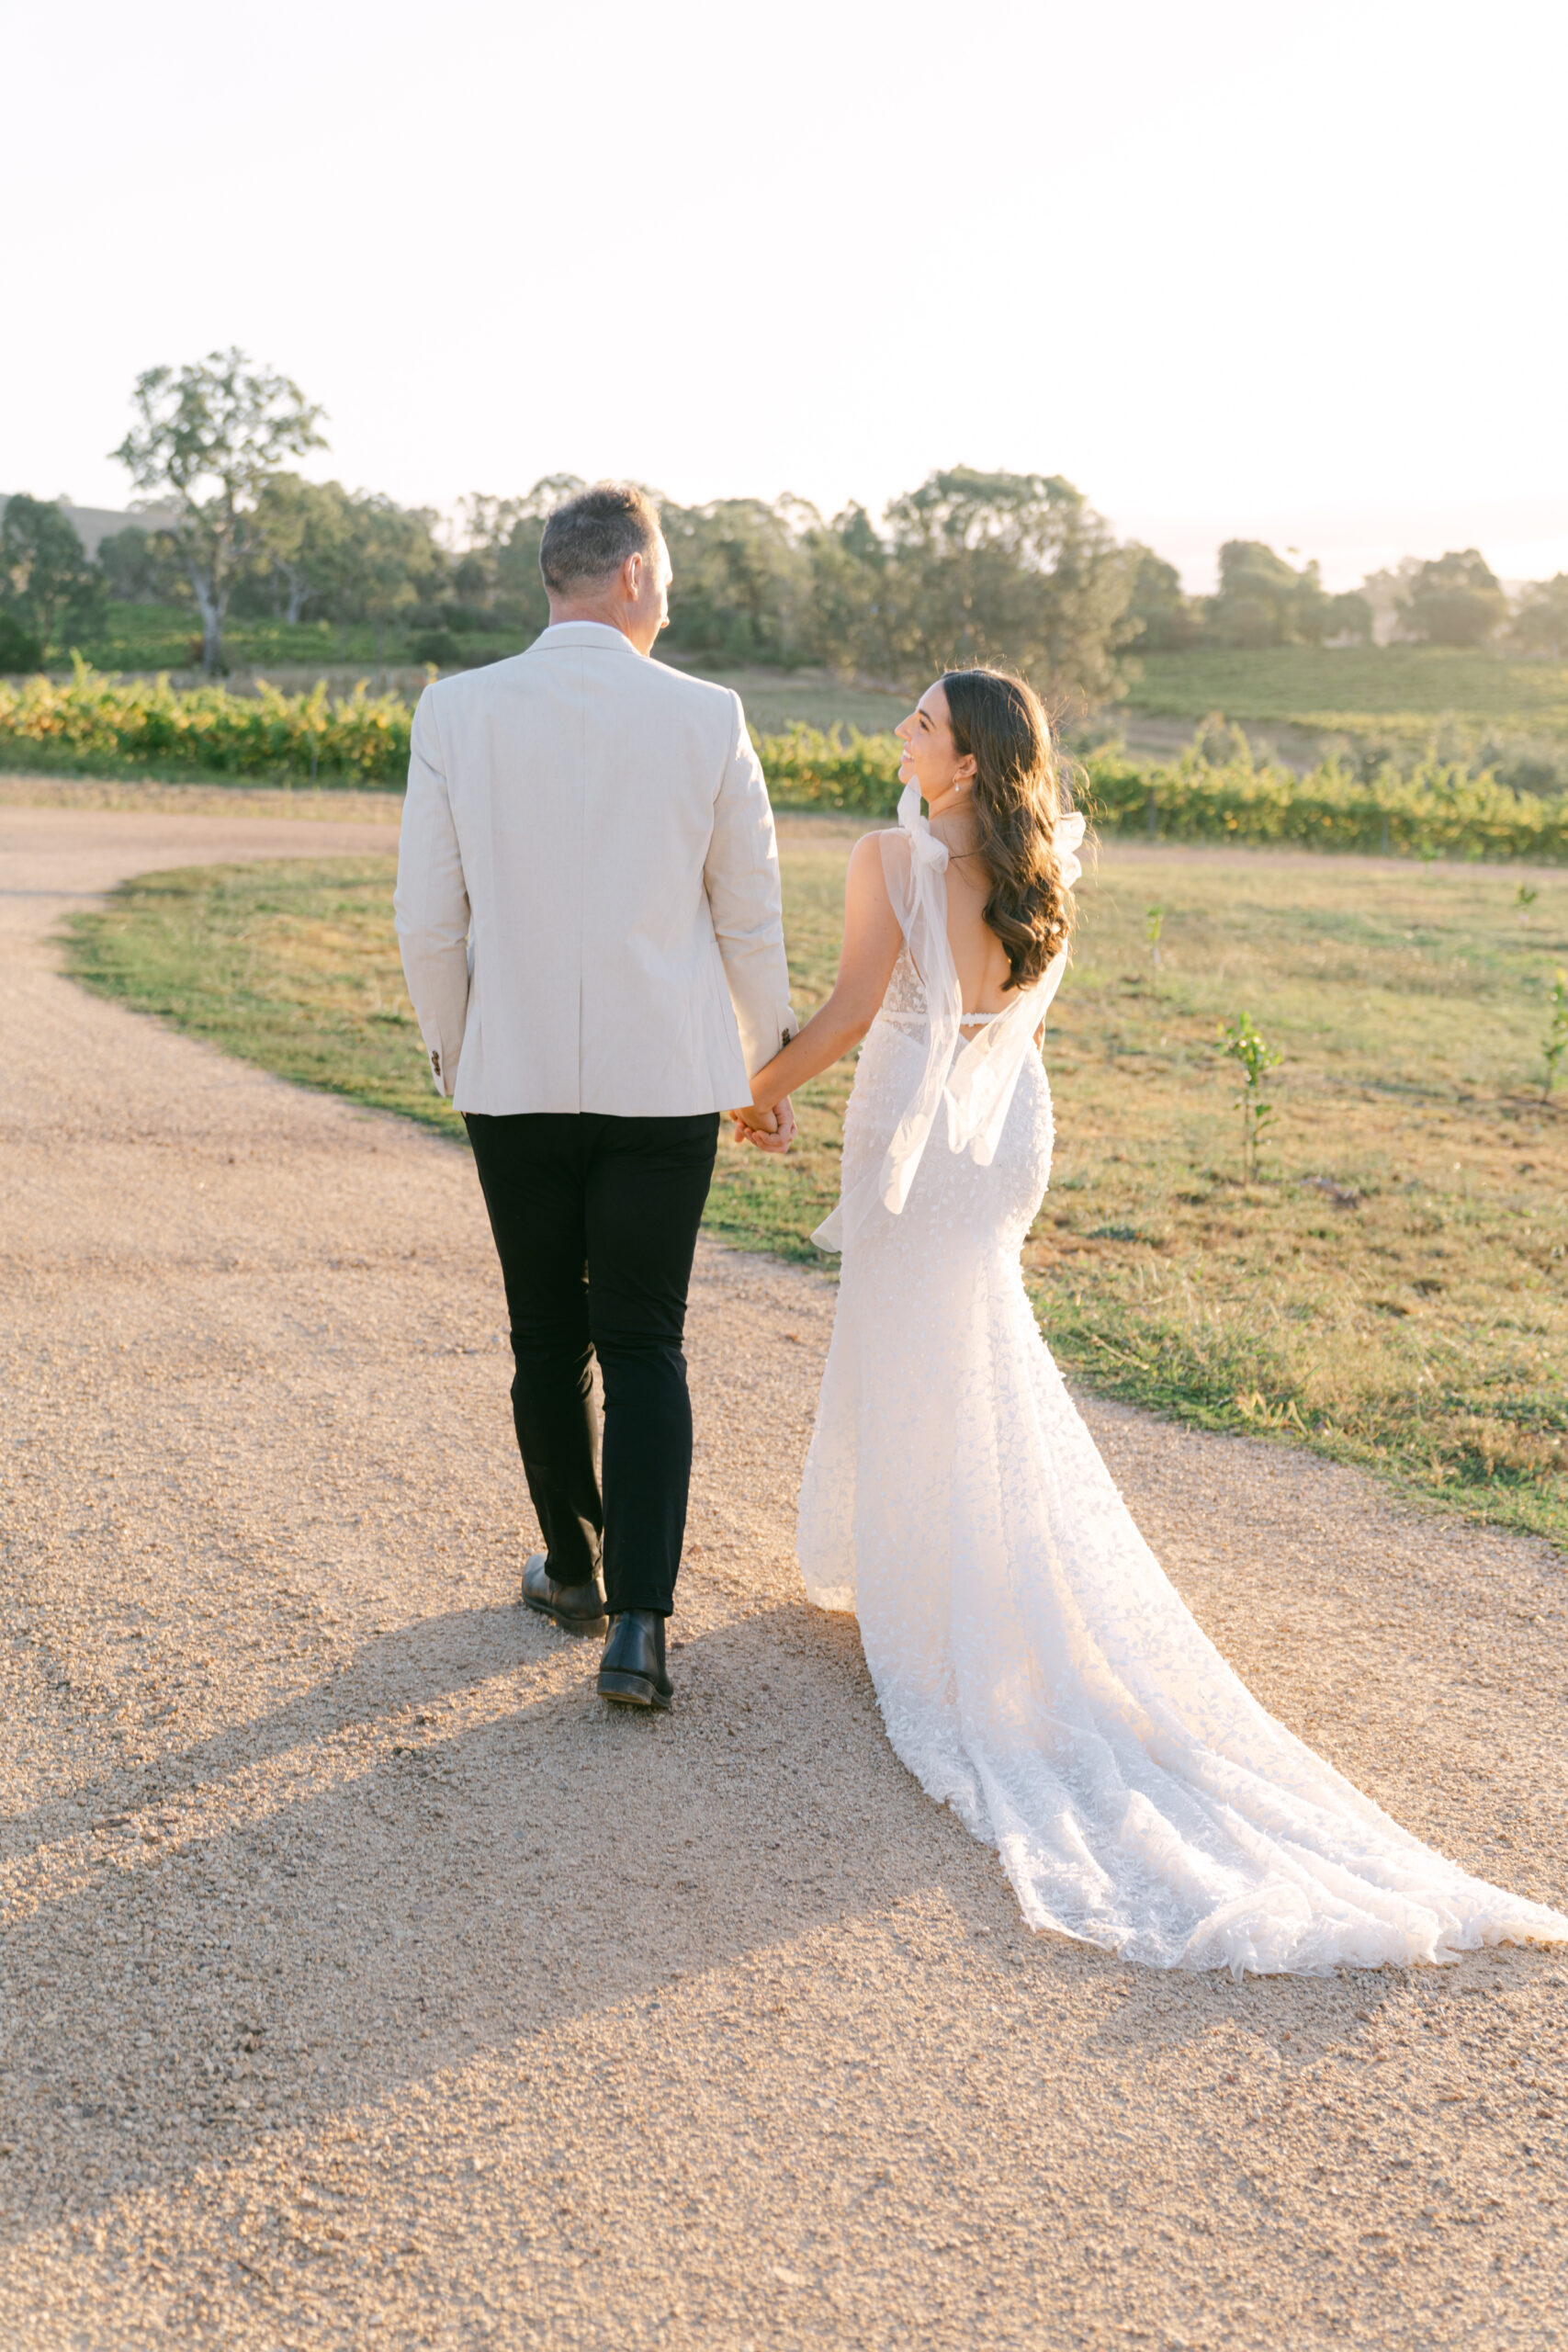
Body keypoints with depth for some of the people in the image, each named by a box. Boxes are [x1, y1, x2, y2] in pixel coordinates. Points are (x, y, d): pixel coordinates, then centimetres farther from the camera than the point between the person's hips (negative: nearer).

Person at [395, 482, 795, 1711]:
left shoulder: (455, 712, -4)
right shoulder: (707, 718, -6)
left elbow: (428, 923, -1)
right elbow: (753, 921, 1)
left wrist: (454, 1058, 15)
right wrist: (771, 1067, 14)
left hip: (514, 1079, 1)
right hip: (666, 1079, -1)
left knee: (549, 1343, 15)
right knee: (646, 1347, 7)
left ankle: (575, 1572, 32)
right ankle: (639, 1624, 0)